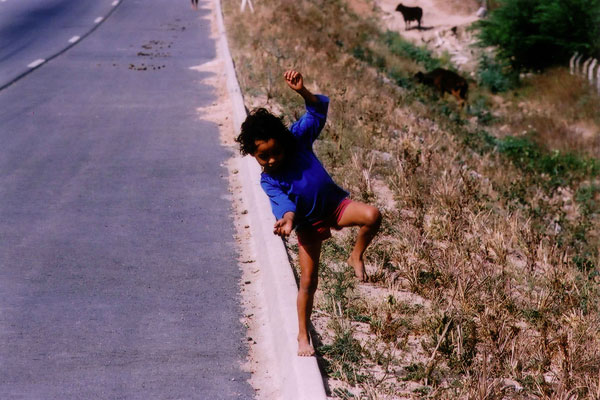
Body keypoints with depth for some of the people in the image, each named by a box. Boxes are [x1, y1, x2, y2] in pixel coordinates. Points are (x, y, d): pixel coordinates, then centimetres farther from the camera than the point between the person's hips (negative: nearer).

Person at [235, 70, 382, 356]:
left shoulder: (298, 139, -13)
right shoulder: (268, 180, -15)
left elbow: (318, 110, -18)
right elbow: (283, 202, -31)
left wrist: (302, 91, -36)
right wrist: (287, 219, -54)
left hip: (336, 204, 1)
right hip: (309, 224, -1)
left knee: (372, 215, -32)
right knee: (308, 282, 0)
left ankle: (356, 257, -5)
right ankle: (303, 337, 19)